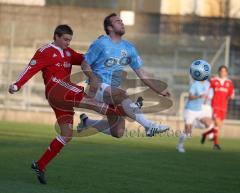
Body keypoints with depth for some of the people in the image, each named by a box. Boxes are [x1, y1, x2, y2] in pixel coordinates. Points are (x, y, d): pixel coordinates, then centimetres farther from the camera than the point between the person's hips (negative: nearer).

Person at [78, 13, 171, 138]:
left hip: (115, 89, 7)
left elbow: (141, 73, 15)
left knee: (117, 132, 2)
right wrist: (92, 77, -23)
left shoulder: (128, 48, 13)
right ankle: (149, 126, -48)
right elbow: (85, 64, -2)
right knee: (122, 94, -37)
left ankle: (86, 122, 25)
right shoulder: (100, 43, -4)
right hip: (99, 87, -7)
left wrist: (160, 91, 9)